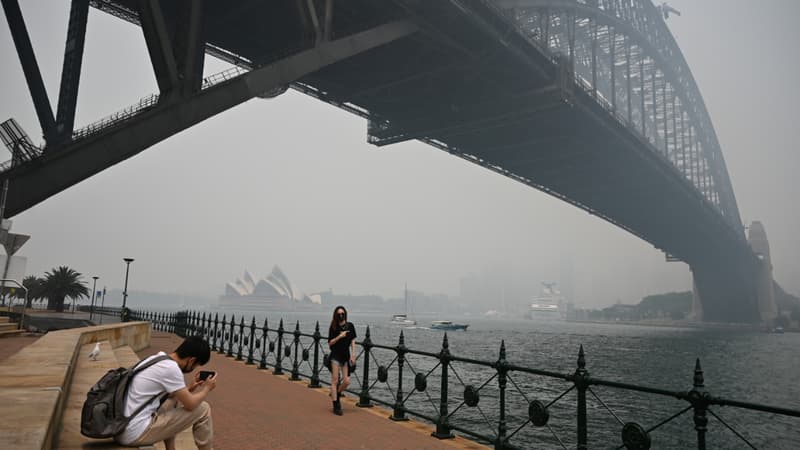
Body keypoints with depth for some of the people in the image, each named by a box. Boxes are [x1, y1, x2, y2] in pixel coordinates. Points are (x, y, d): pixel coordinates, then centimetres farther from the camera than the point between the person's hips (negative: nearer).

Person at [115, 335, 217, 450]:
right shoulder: (171, 368, -18)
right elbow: (190, 404, -10)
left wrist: (189, 388, 19)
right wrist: (207, 388, 7)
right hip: (136, 433, -9)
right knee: (203, 409, -4)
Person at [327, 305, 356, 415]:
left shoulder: (350, 326, 4)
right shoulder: (333, 327, -2)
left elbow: (353, 341, 7)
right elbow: (330, 343, -3)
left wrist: (353, 355, 0)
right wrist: (340, 336, -16)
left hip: (346, 356, 3)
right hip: (335, 356, -3)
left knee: (346, 382, 0)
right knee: (335, 381, -3)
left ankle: (336, 394, 30)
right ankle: (336, 406, 6)